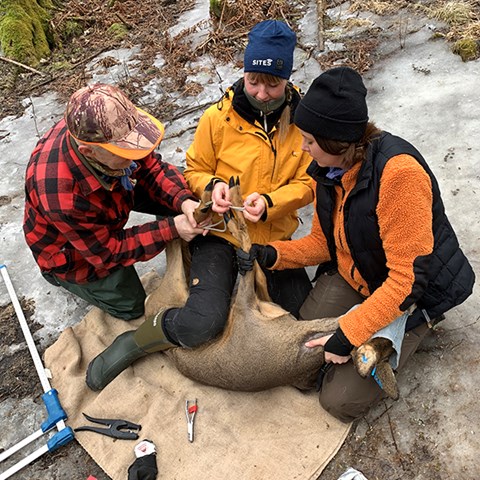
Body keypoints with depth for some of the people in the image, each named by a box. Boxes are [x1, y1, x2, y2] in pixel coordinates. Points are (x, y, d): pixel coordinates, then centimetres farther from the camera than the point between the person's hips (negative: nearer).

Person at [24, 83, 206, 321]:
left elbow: (152, 168, -15)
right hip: (71, 248, -5)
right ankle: (61, 275, 22)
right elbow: (107, 252, -29)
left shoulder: (102, 130, -30)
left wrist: (184, 200, -33)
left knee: (177, 189, -10)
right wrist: (171, 229, -32)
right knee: (130, 306, 5)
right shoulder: (60, 196, -45)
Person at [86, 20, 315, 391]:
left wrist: (270, 203, -21)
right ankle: (135, 342, 6)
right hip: (221, 233, -3)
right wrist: (213, 186, -19)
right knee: (203, 323, -24)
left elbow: (308, 183, -2)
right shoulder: (218, 118, -10)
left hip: (275, 237, 4)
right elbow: (195, 170, 4)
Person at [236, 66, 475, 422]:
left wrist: (349, 333, -27)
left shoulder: (398, 171, -31)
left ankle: (417, 327, 10)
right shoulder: (331, 168, -5)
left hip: (415, 292, -6)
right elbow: (324, 241, 6)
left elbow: (408, 278, -30)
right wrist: (273, 255, -10)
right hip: (351, 277, 7)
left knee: (341, 400, -8)